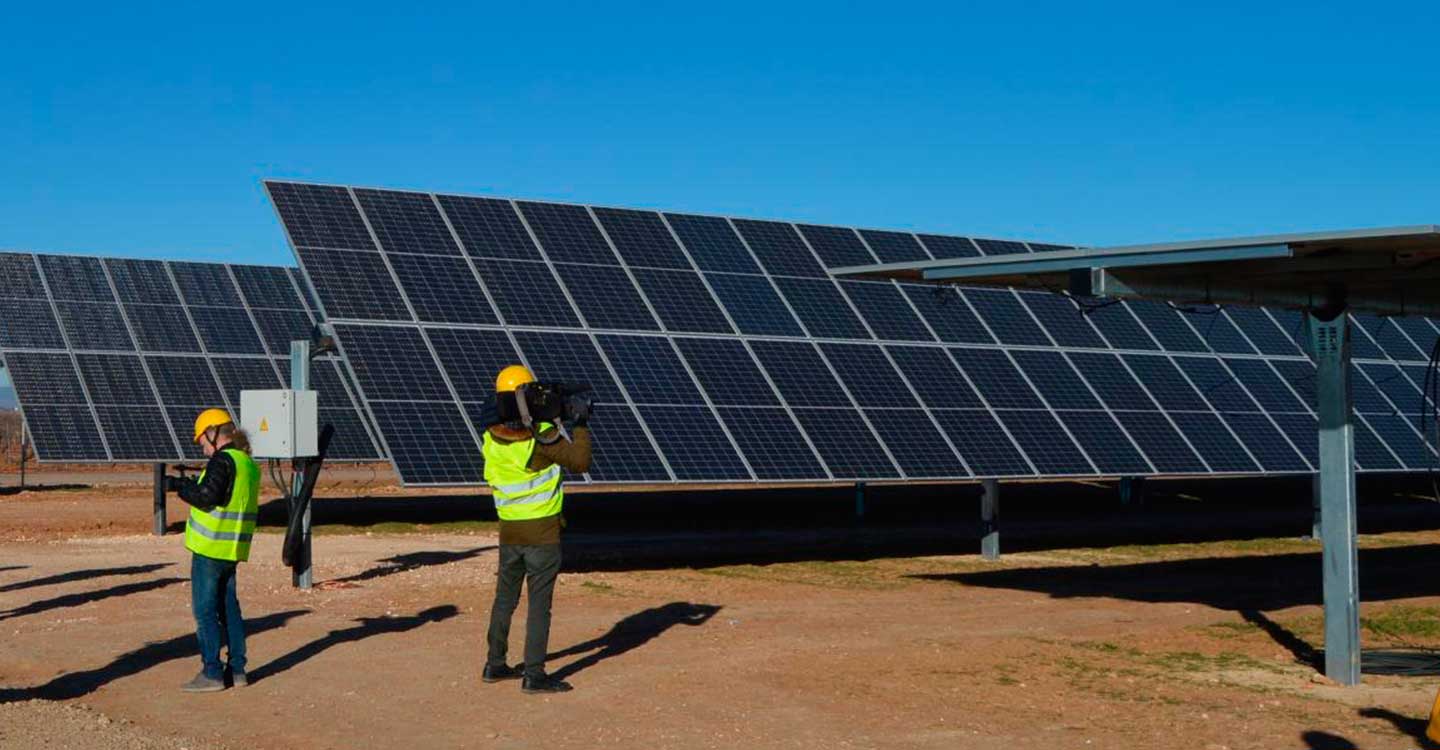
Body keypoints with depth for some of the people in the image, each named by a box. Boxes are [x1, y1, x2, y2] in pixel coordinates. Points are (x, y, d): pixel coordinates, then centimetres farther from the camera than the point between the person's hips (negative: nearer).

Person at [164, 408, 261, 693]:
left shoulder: (223, 461, -15)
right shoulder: (249, 464, 13)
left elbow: (206, 496, -22)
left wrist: (177, 485, -9)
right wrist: (188, 483, 16)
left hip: (210, 548, -9)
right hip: (233, 550, 9)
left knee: (205, 611, -2)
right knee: (229, 609, 15)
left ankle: (212, 674, 0)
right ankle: (237, 670, 18)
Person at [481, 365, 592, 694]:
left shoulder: (492, 437, -1)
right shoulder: (541, 436, -18)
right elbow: (580, 461, -13)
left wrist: (551, 417, 9)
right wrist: (580, 425, -3)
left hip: (508, 530, 6)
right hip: (542, 531, -6)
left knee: (505, 598, 18)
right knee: (539, 604, 0)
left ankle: (494, 665, 26)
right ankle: (533, 675, 2)